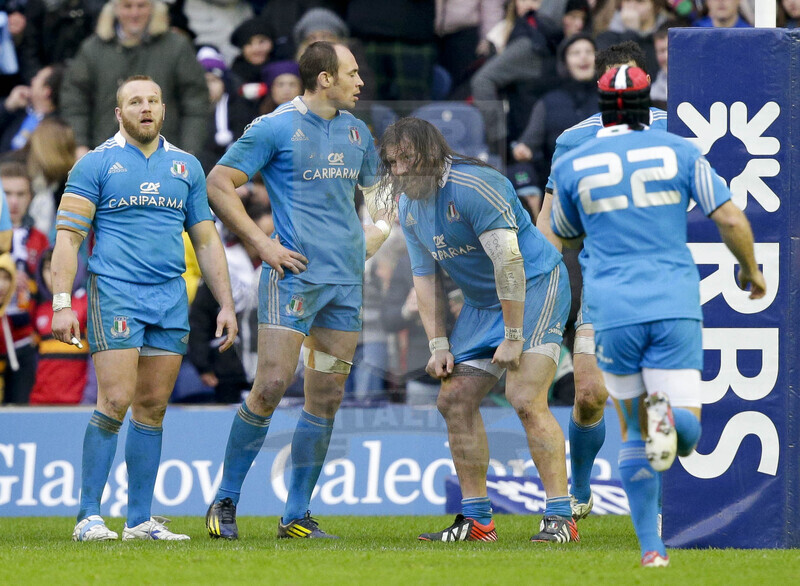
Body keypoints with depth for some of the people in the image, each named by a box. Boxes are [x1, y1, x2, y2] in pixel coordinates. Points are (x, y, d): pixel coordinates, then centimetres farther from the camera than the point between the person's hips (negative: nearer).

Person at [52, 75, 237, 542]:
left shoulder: (186, 167, 15)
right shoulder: (96, 164, 1)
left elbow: (207, 240, 19)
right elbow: (68, 236, -2)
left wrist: (226, 304, 13)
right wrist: (62, 303, -11)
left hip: (171, 299, 4)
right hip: (116, 294, -4)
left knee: (152, 407, 5)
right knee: (115, 402, -12)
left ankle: (141, 519, 9)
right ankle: (89, 516, -7)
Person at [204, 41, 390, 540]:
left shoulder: (356, 132, 14)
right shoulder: (275, 128, -5)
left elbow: (378, 190, 29)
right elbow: (218, 184, -4)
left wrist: (374, 237, 11)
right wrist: (262, 244, -8)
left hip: (347, 279, 6)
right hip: (295, 274, -6)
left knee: (327, 397, 4)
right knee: (271, 386, -12)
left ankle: (297, 516, 9)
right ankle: (225, 503, 0)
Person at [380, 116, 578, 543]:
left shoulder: (473, 186, -23)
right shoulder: (409, 208, 5)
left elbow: (508, 261, -25)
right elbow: (425, 279, 13)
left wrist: (514, 337, -24)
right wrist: (439, 345, 3)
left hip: (535, 287, -9)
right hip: (481, 301, 9)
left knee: (525, 398, -21)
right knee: (454, 399, 4)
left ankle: (560, 517, -19)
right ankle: (476, 520, 12)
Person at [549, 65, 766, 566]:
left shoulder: (572, 166, 6)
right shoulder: (679, 152, 4)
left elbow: (566, 238, 21)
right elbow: (731, 219, 1)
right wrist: (751, 271, 18)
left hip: (613, 312, 1)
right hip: (676, 306, -1)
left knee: (635, 434, 15)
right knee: (687, 435, 1)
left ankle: (651, 548, 6)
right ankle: (668, 413, -36)